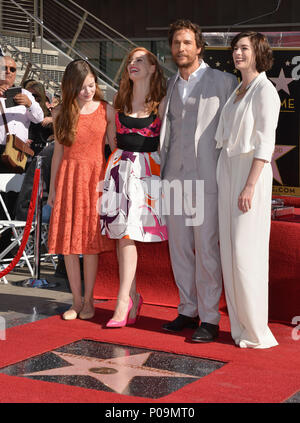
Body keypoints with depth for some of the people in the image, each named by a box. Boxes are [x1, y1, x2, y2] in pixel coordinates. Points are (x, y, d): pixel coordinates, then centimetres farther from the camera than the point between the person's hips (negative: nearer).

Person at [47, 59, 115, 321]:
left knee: (91, 241, 0)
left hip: (96, 177, -2)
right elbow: (58, 152, 10)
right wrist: (52, 188, 9)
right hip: (68, 177, 2)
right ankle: (76, 300, 13)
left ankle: (88, 300, 11)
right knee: (68, 241, 3)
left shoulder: (105, 110, 1)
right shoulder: (61, 113, 5)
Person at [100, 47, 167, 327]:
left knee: (127, 232, -9)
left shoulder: (161, 103, 2)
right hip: (120, 165, 4)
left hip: (147, 168, -4)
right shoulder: (120, 103, 14)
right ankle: (133, 297, 10)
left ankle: (123, 301, -5)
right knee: (122, 233, -1)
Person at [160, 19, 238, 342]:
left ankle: (210, 318, 4)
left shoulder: (224, 82, -2)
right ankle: (188, 311, 20)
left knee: (206, 249, -4)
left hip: (207, 178, -6)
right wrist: (163, 169, 18)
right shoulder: (172, 85, 15)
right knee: (179, 247, 9)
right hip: (175, 177, 6)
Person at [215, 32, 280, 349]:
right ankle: (240, 325, 16)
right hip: (228, 171, 9)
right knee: (231, 250, 8)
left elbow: (265, 144, -16)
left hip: (251, 172, -9)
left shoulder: (265, 90, -10)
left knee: (246, 252, -8)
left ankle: (258, 333, 1)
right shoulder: (237, 91, 16)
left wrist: (250, 186, -21)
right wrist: (228, 182, 14)